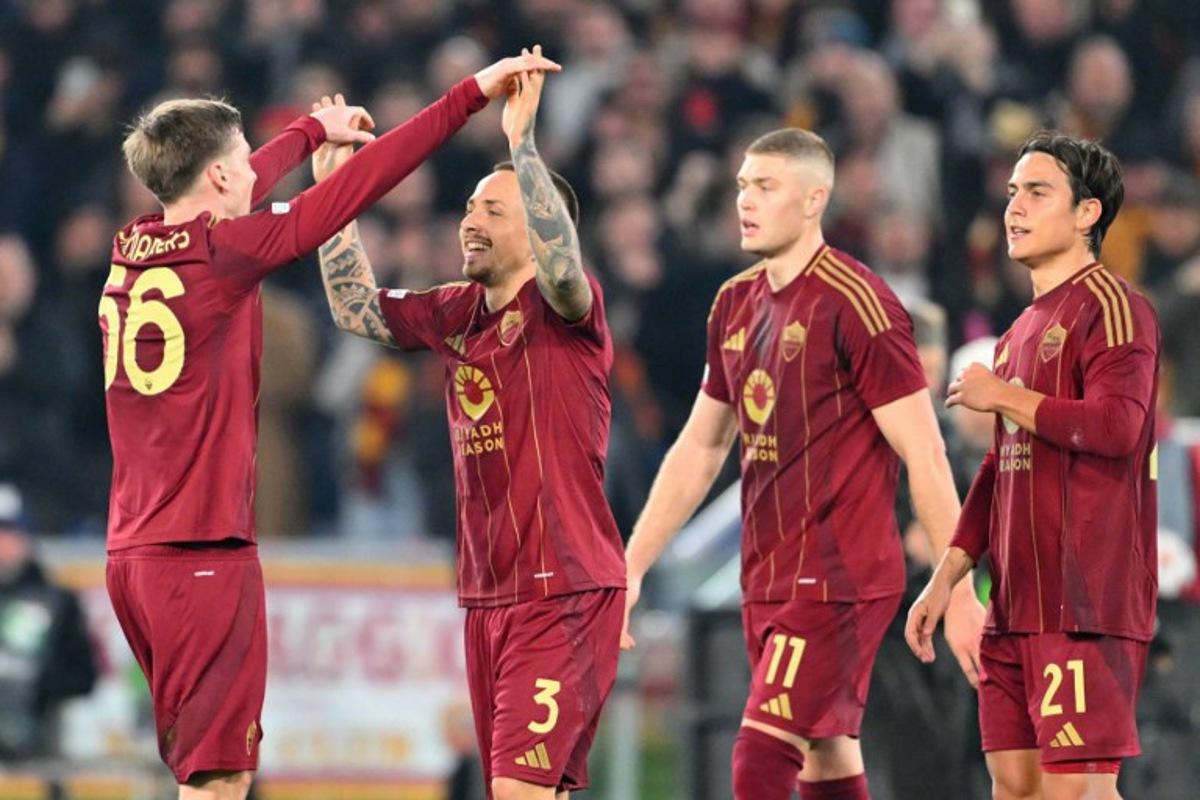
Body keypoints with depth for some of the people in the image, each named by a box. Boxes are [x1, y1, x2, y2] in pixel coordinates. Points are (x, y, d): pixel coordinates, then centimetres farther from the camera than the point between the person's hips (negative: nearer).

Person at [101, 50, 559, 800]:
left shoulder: (130, 250, 9)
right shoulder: (221, 252, -11)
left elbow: (217, 203, 30)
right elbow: (361, 185, -9)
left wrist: (314, 130, 45)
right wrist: (474, 94, -2)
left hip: (134, 550, 8)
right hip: (204, 550, -8)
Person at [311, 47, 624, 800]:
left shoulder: (565, 310, -9)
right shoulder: (459, 314, 11)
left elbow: (562, 264, -30)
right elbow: (359, 310, 17)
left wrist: (523, 143, -34)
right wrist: (334, 188, 12)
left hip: (564, 593, -8)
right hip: (489, 595, 8)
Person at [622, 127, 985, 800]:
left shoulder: (856, 304, -12)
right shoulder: (736, 304, 12)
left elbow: (925, 455, -13)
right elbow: (700, 449, 21)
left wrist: (958, 593, -16)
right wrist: (631, 569, 18)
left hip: (838, 581, -8)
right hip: (769, 580, 8)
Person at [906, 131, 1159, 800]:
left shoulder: (1111, 307, -7)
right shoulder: (1022, 331, 21)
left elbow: (1115, 424, -22)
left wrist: (1004, 396, -9)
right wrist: (945, 580, 20)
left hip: (1085, 604, -9)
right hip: (1017, 605, 9)